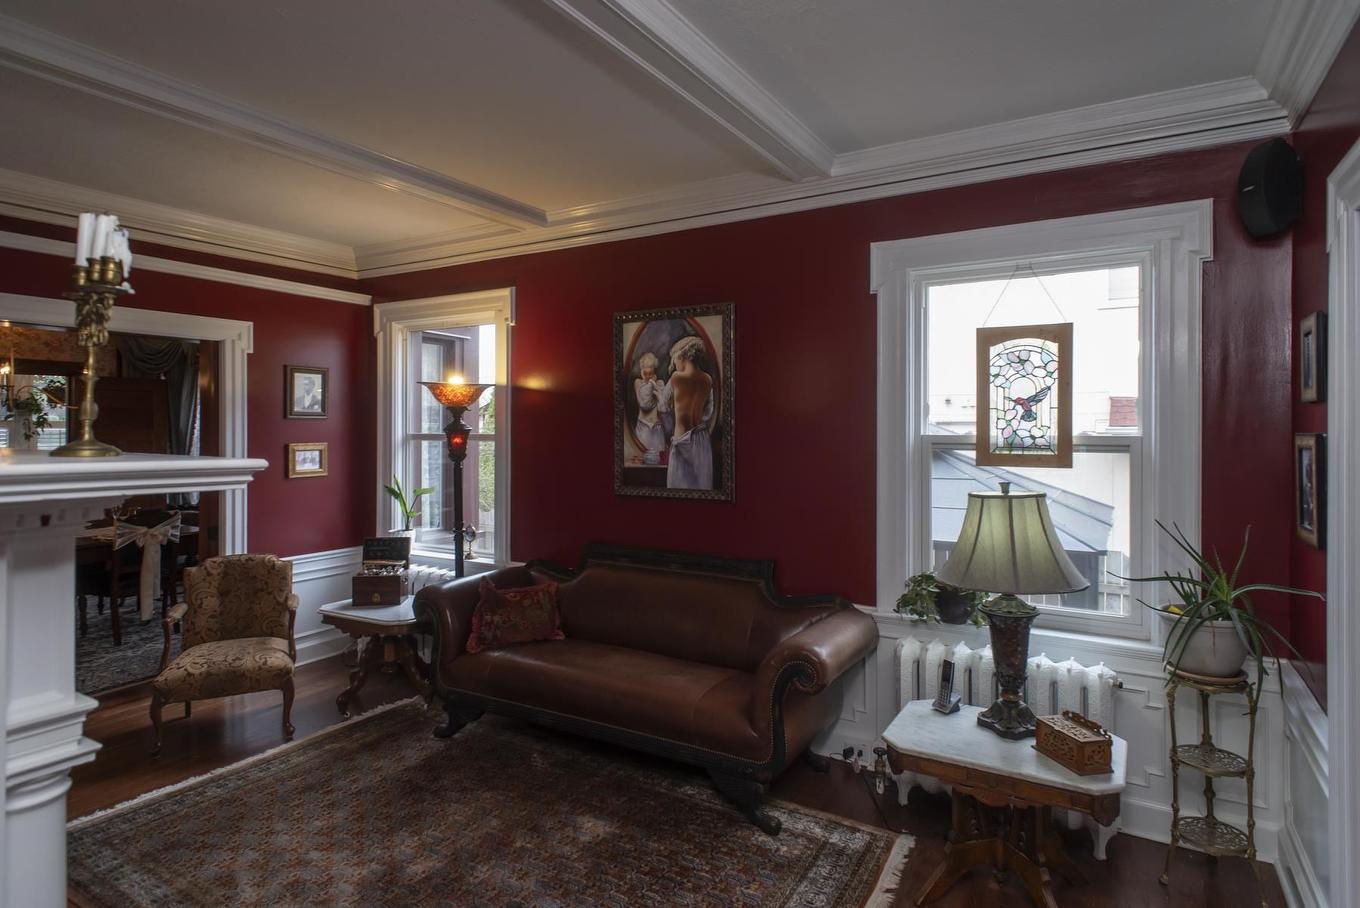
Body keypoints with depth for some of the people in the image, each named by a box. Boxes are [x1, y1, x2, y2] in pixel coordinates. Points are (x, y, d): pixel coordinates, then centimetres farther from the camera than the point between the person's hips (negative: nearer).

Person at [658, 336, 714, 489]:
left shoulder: (677, 377, -13)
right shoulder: (708, 379, 2)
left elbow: (663, 407, 0)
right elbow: (708, 413, 10)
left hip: (683, 438, -5)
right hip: (702, 438, 5)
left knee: (681, 483, 3)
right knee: (702, 482, 13)